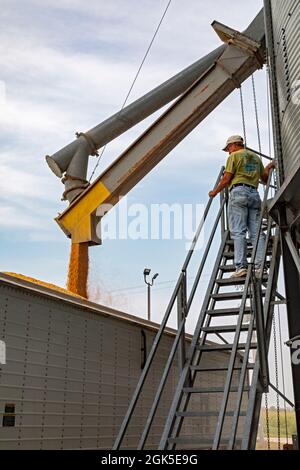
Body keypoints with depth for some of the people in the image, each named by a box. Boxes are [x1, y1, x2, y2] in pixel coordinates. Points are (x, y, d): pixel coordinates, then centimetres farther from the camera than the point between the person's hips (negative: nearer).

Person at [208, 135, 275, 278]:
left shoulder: (234, 156, 5)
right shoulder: (256, 157, 23)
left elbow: (226, 179, -3)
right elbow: (265, 180, 25)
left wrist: (215, 192, 10)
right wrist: (269, 167, 43)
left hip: (239, 192, -6)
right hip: (254, 194, 6)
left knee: (238, 232, -11)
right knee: (256, 232, 0)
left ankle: (241, 266, -20)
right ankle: (260, 266, -10)